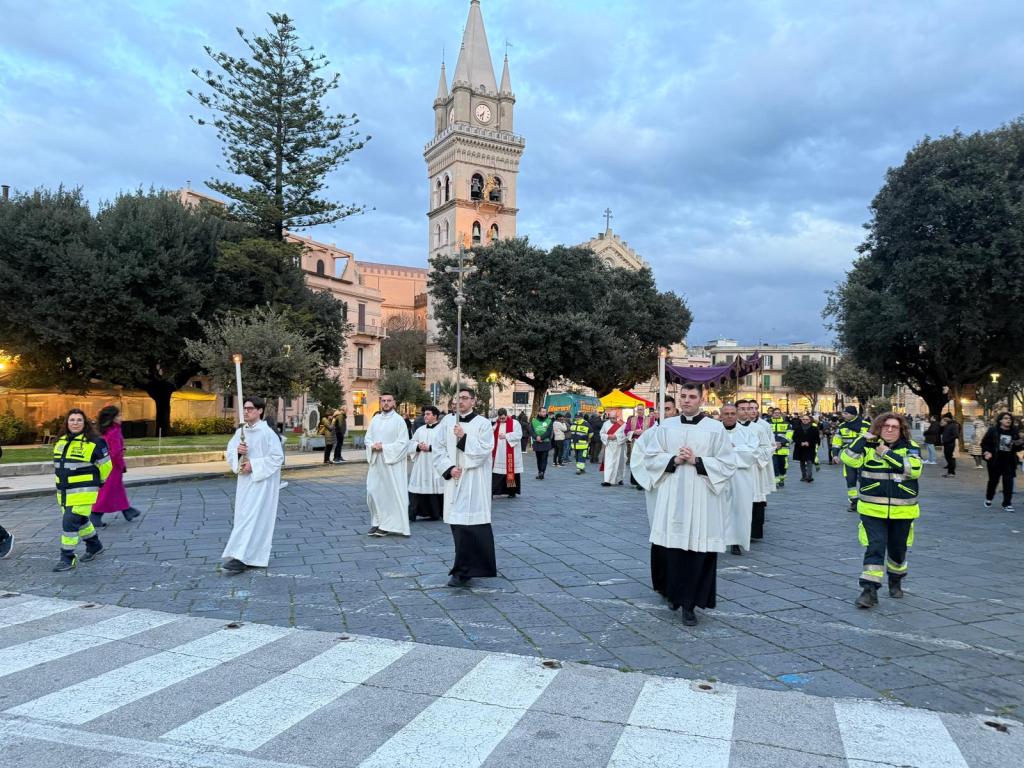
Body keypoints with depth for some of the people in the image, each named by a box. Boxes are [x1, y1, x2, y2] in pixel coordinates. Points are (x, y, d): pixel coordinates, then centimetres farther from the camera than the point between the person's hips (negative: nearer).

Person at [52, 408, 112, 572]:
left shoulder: (93, 443, -14)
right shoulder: (61, 441, 8)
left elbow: (106, 465, -6)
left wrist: (97, 483, 7)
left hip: (83, 491, -8)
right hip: (64, 492, 8)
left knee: (70, 522, -12)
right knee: (81, 520, 20)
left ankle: (68, 558, -2)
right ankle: (94, 545, 39)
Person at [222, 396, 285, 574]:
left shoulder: (267, 432, -14)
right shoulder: (240, 431, 7)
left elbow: (278, 457, -15)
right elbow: (229, 452, 10)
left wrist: (254, 465, -19)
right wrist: (237, 450, -13)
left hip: (262, 481, -8)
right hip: (244, 480, 8)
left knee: (251, 518, -10)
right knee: (244, 516, 12)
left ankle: (240, 558, -11)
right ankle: (255, 556, 25)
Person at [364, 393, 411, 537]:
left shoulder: (399, 420, -6)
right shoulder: (375, 419, 11)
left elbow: (403, 442, -11)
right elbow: (368, 438, 12)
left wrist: (384, 447, -15)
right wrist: (373, 446, -10)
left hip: (392, 463, -5)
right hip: (376, 462, 5)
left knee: (391, 493, -2)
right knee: (373, 491, 5)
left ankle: (390, 524, 7)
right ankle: (377, 522, 18)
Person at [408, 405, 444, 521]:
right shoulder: (420, 429, 15)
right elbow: (411, 443, 14)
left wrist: (429, 447, -16)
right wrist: (418, 446, -6)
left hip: (435, 465, -5)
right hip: (421, 465, 5)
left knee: (436, 489, 0)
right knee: (417, 490, 1)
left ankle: (437, 513, 14)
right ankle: (412, 514, 5)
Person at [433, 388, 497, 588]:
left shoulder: (482, 423, -2)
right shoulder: (448, 421, 7)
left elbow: (484, 450, -10)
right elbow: (438, 448, 6)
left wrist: (464, 438, -17)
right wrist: (449, 468, -7)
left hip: (475, 482, -4)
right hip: (454, 480, 4)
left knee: (472, 524, -8)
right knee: (457, 524, 8)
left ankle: (463, 571, -3)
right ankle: (463, 568, 22)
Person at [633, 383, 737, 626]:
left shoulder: (716, 429, 1)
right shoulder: (666, 427, 7)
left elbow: (727, 463, -3)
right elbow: (649, 457, 5)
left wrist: (697, 461, -14)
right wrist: (674, 459, -11)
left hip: (702, 499, -2)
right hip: (671, 498, 2)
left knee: (697, 550, -3)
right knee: (669, 546, 6)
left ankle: (689, 604, 7)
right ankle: (673, 591, 29)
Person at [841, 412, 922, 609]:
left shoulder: (910, 448, 2)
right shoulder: (868, 447, 1)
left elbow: (914, 469, -16)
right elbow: (850, 460, -15)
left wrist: (888, 453, -17)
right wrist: (863, 439, -17)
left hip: (902, 511, 2)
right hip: (873, 510, -1)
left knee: (898, 550, 17)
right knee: (874, 548, -9)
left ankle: (896, 582, 41)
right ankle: (869, 590, -6)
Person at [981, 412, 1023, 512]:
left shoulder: (1014, 432, 4)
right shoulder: (993, 430, -5)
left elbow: (1018, 448, 13)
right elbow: (984, 443, -1)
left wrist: (1020, 445, -9)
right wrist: (986, 452, -17)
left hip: (1010, 461, 2)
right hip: (995, 460, -2)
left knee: (1008, 482, -4)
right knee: (993, 480, 11)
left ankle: (1007, 504, 3)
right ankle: (988, 498, 34)